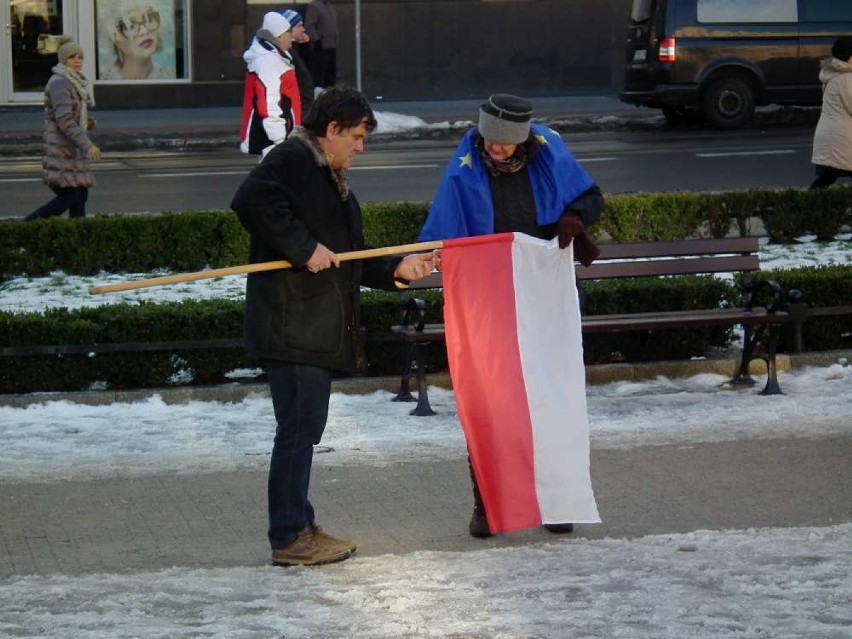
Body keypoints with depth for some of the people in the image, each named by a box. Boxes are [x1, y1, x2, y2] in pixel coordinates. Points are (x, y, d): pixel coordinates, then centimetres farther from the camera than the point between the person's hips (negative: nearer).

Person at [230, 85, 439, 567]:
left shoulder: (331, 179, 24)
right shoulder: (292, 160, -7)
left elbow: (350, 261, 25)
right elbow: (253, 202, -27)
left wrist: (396, 269, 10)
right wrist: (304, 248, -26)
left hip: (320, 328, 11)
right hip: (291, 324, -11)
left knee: (306, 428, 14)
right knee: (298, 427, -10)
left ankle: (299, 526, 21)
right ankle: (290, 537, -7)